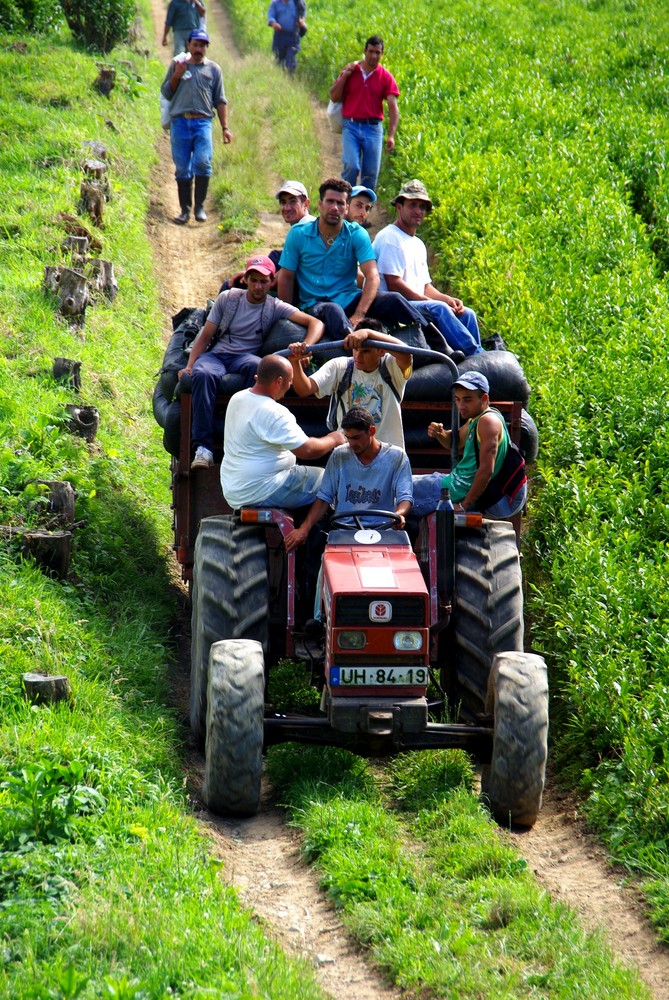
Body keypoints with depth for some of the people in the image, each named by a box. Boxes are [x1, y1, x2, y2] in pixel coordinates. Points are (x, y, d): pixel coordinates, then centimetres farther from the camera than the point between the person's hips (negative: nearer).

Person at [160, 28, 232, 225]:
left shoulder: (213, 69, 14)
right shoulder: (177, 65, 13)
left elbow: (220, 101, 14)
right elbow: (166, 93, 12)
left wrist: (225, 128, 8)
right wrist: (176, 76, -4)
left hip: (203, 122, -1)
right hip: (180, 122, 1)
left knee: (202, 162, -17)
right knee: (182, 168, 1)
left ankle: (200, 206, -6)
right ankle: (185, 209, 8)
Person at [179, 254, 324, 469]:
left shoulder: (275, 307, 6)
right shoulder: (228, 299, 10)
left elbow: (316, 323, -2)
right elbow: (205, 336, 11)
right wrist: (189, 366, -4)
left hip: (245, 357, -1)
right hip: (216, 355, 1)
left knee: (257, 366, -40)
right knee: (203, 374, -37)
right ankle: (203, 447, -41)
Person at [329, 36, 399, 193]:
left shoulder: (385, 77, 3)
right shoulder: (350, 71, 6)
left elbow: (393, 107, -4)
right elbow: (334, 97, 6)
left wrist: (391, 135, -14)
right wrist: (344, 76, -7)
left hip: (373, 128, 1)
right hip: (351, 126, -1)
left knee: (371, 173, 1)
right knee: (351, 166, -16)